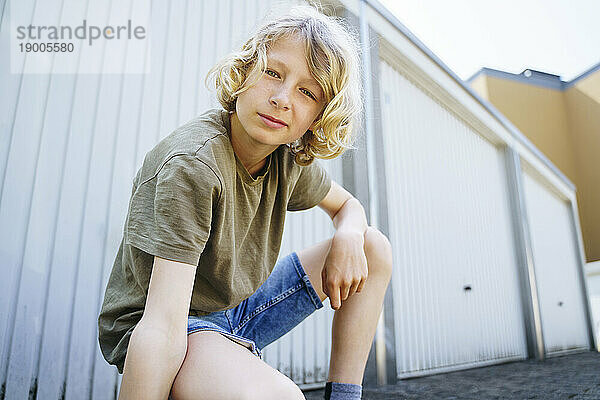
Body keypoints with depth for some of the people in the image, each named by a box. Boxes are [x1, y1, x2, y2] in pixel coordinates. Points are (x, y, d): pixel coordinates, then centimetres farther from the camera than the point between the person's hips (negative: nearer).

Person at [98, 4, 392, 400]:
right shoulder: (193, 164, -27)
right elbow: (162, 327, -32)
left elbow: (348, 205, 12)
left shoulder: (290, 157, -4)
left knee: (375, 248, 5)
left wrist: (349, 236, -11)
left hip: (237, 310, 8)